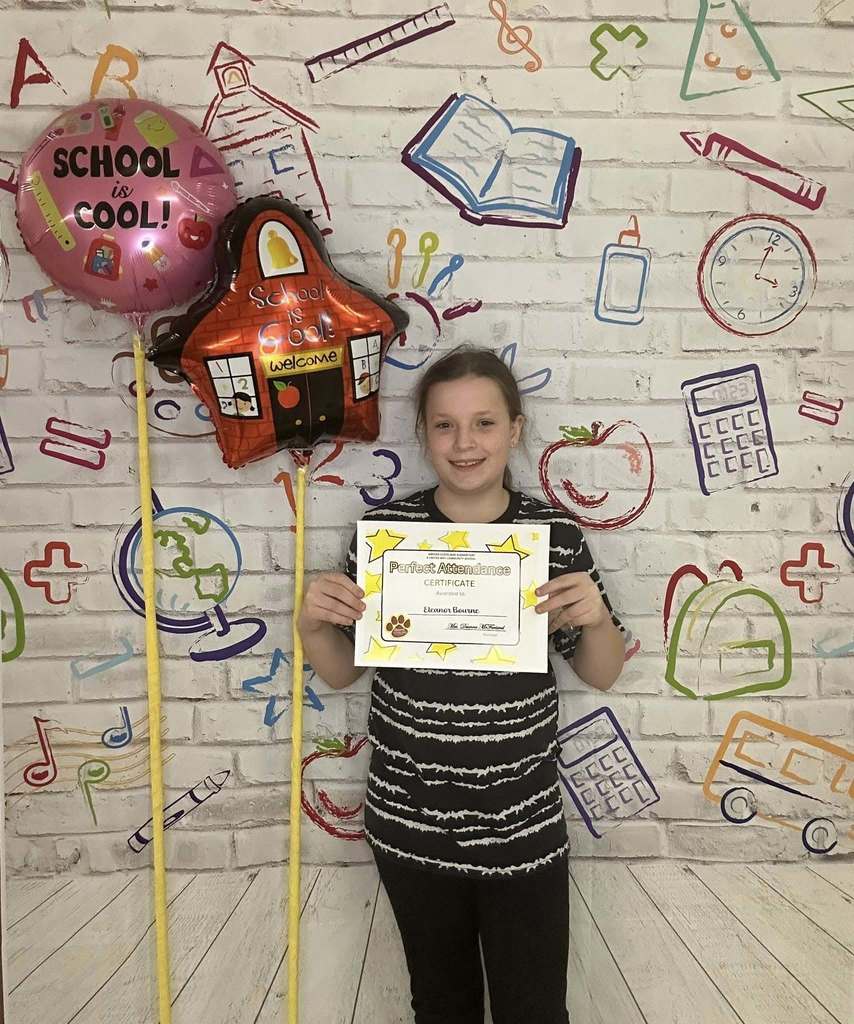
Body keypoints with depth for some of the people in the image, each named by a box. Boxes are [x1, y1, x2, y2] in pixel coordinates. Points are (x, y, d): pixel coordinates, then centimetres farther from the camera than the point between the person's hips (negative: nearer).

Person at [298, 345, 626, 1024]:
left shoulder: (555, 534, -8)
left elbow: (602, 675, 1)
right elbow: (342, 673, 2)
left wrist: (595, 618, -19)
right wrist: (313, 622, -18)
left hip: (523, 831, -1)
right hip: (410, 829, 2)